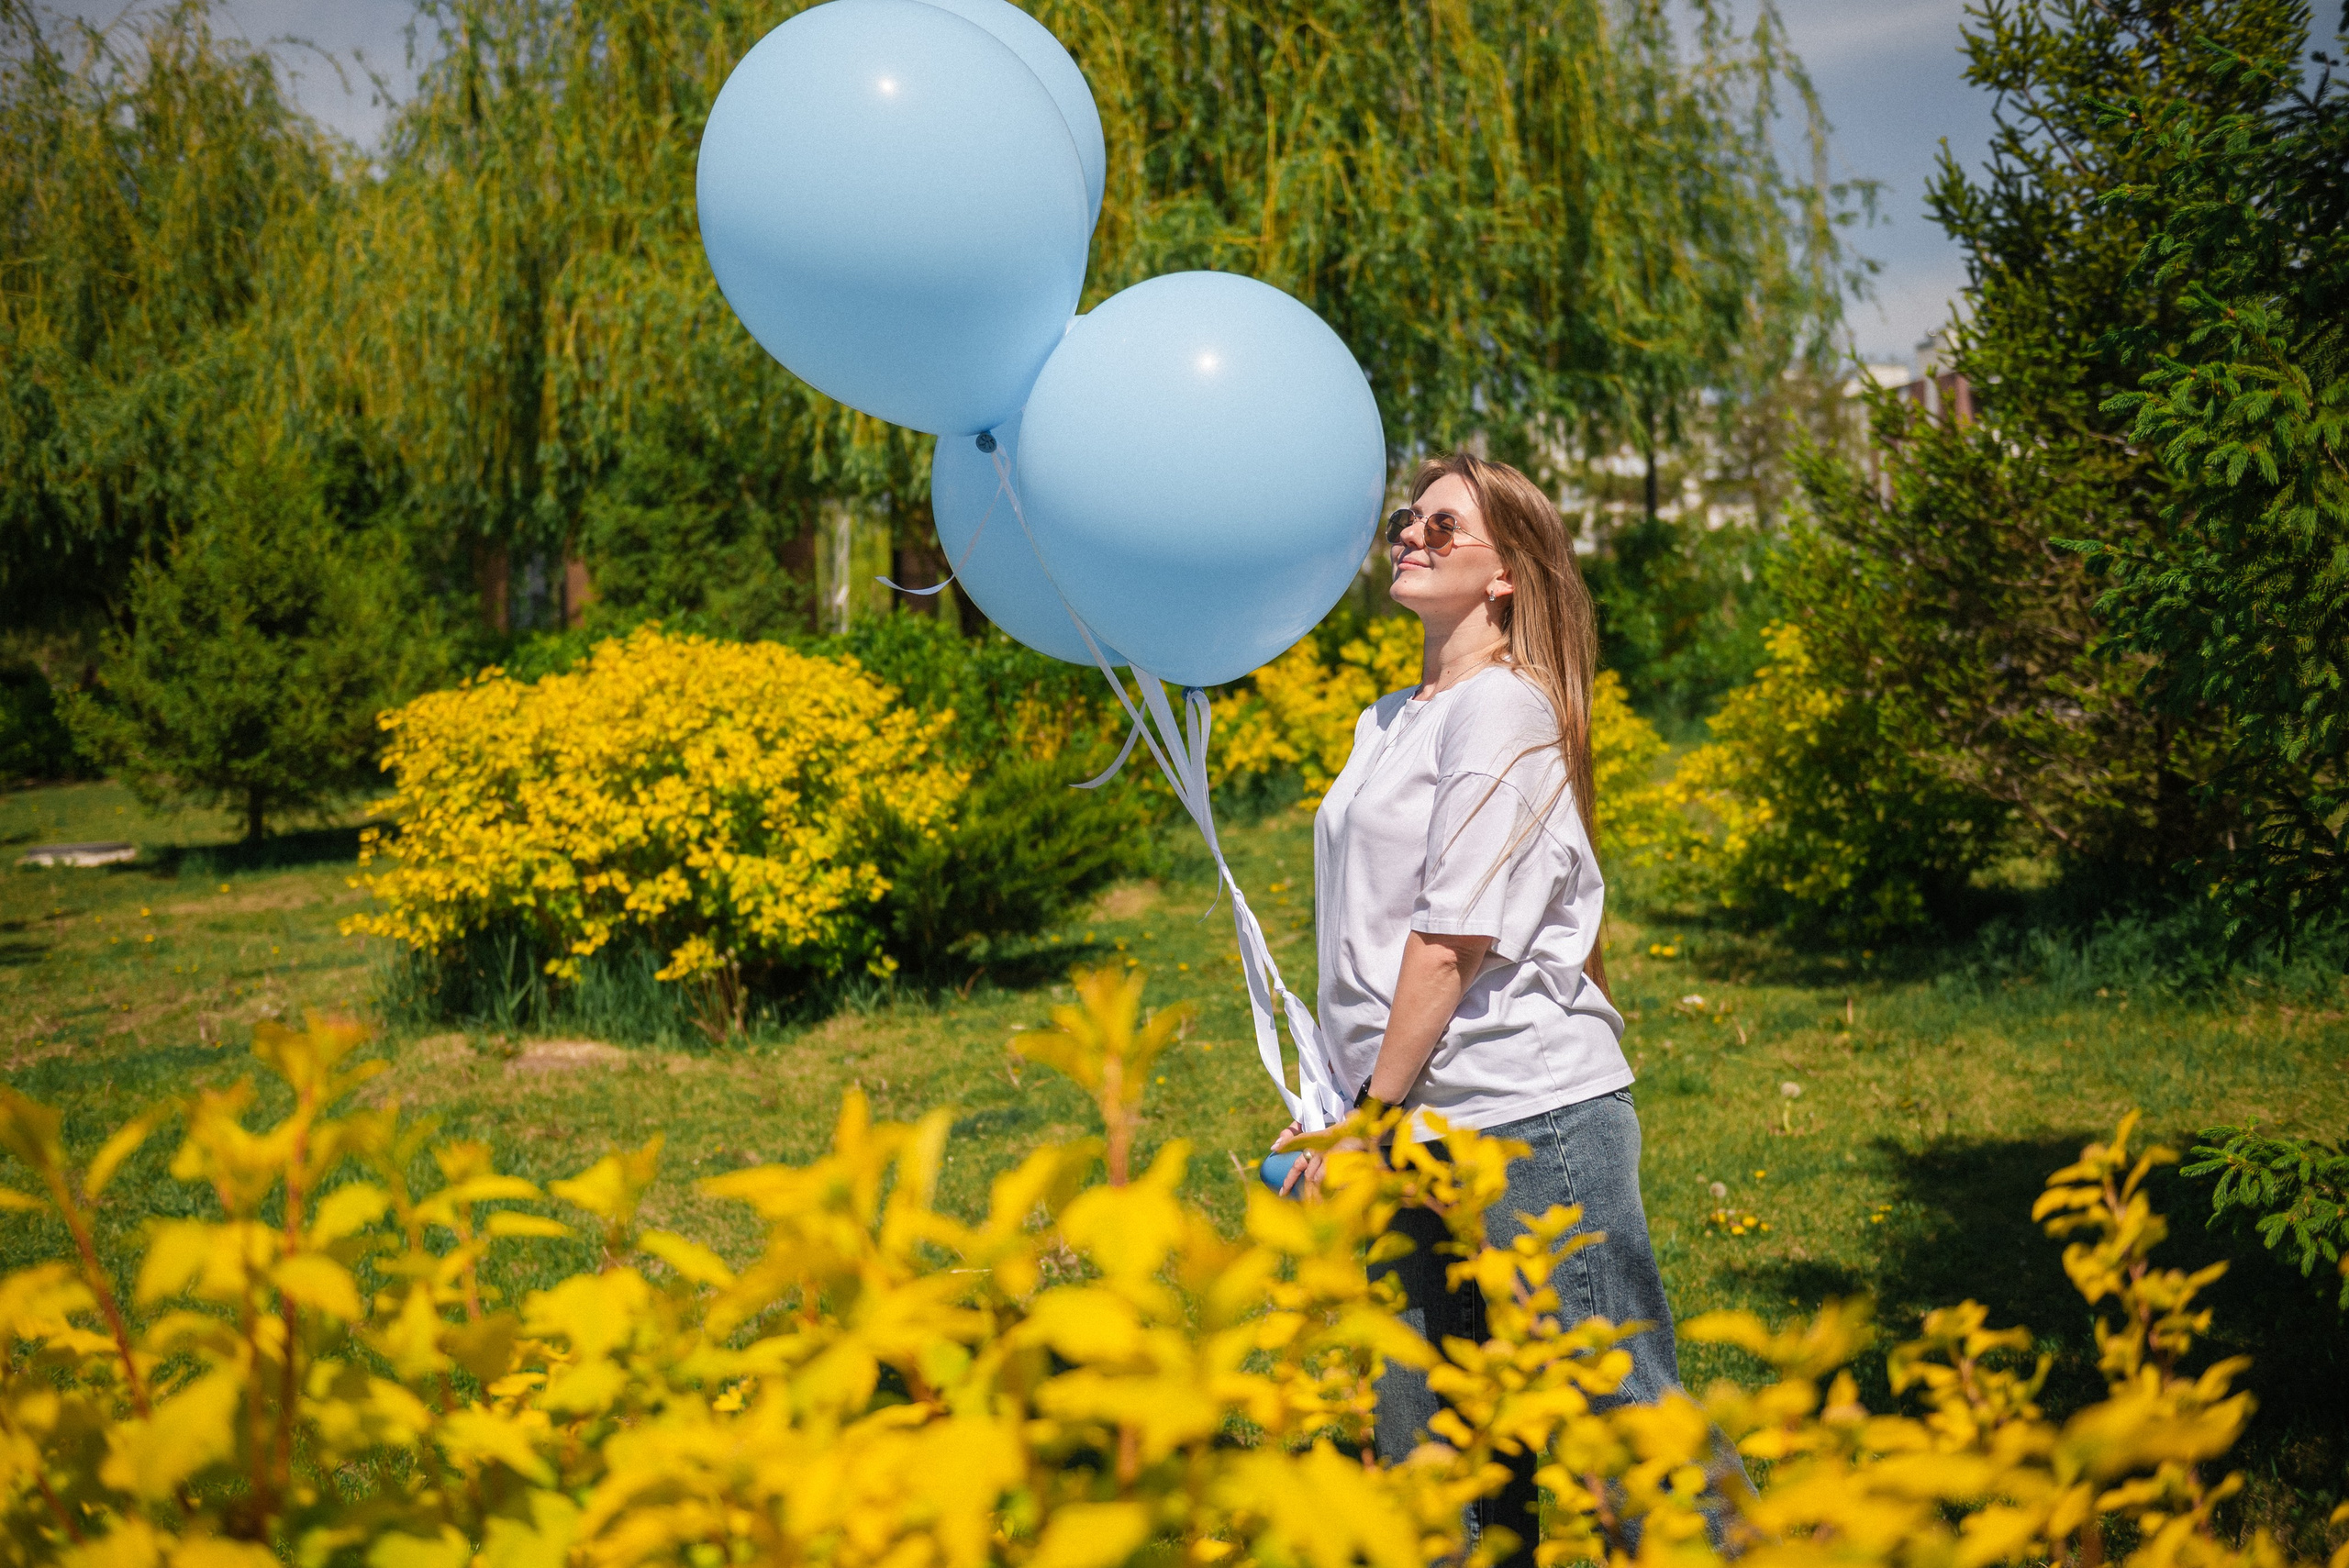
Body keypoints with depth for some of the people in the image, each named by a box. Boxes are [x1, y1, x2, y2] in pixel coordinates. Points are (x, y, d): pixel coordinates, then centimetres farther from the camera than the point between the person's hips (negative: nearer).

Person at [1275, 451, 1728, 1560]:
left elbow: (1456, 937, -15)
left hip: (1530, 1119, -8)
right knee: (1421, 1454, 11)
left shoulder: (1506, 710, -9)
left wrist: (1372, 1115, -13)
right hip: (1414, 1135, 8)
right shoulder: (1384, 725, 16)